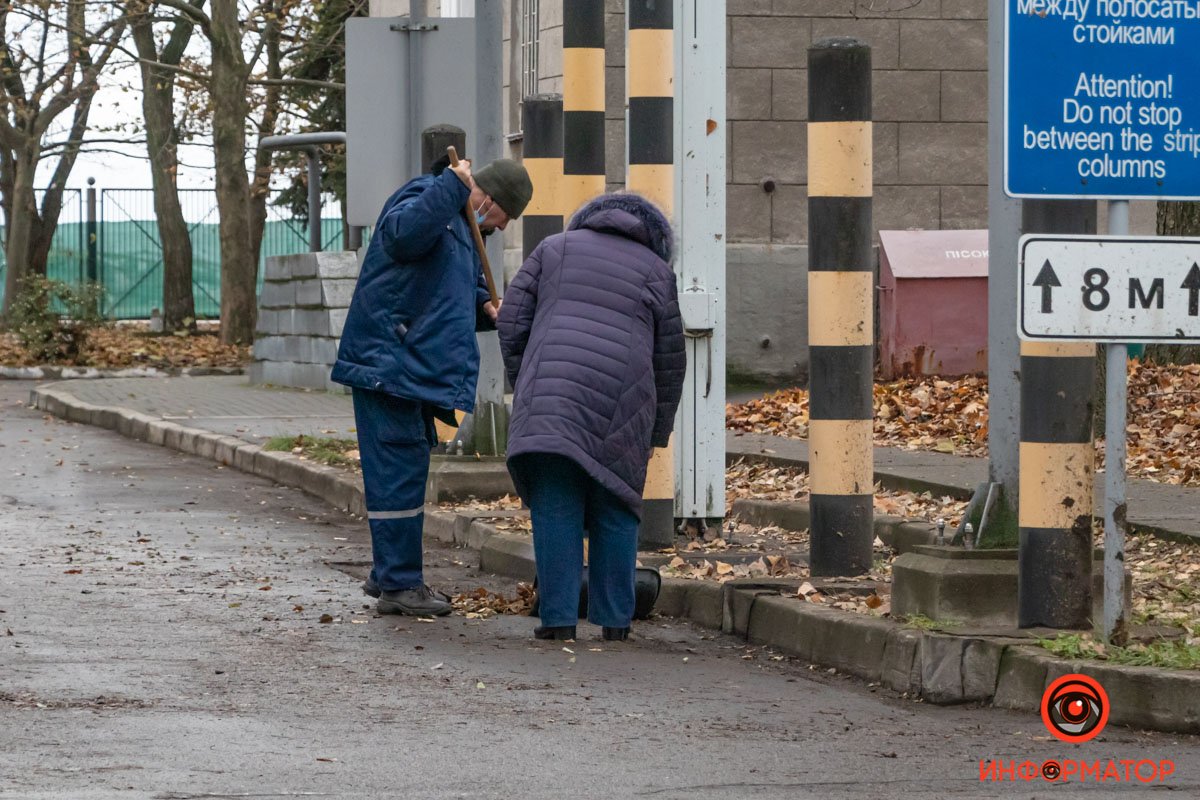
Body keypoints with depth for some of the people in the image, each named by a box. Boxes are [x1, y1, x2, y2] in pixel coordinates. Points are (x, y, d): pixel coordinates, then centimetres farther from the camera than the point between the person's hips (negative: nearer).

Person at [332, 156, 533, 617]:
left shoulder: (463, 227, 22)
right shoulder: (424, 199, -9)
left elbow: (464, 290, 32)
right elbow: (402, 233, -33)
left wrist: (485, 309, 11)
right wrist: (453, 186, -32)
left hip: (417, 368, 11)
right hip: (388, 365, -11)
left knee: (405, 470, 16)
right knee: (399, 471, -10)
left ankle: (389, 575, 26)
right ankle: (398, 584, -9)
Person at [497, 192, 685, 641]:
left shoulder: (554, 249, 19)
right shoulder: (655, 271, 17)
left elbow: (513, 320, 11)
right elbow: (669, 360, 16)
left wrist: (522, 384, 18)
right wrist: (657, 433, 23)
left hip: (551, 395, 0)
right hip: (620, 402, 0)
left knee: (555, 508, 1)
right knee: (615, 508, 11)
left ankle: (559, 617, -4)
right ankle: (614, 620, 11)